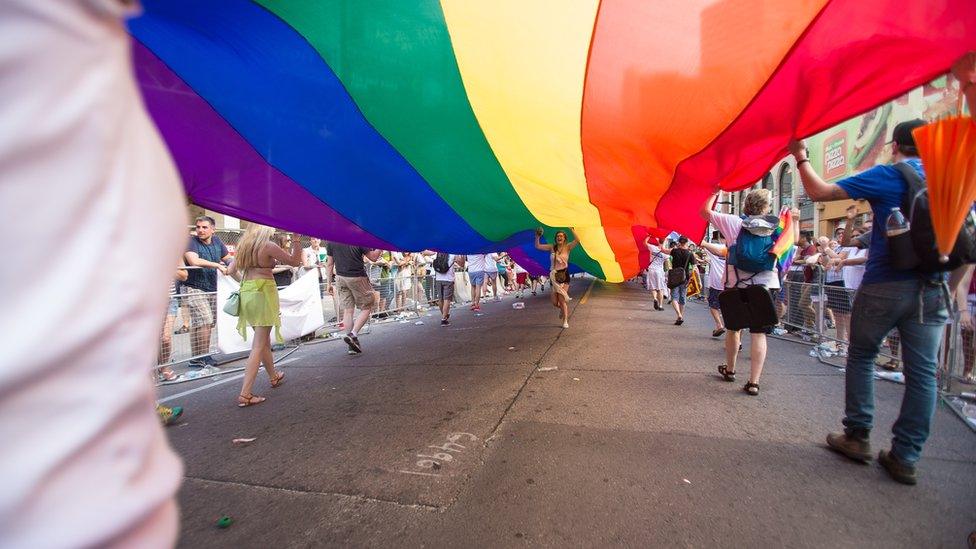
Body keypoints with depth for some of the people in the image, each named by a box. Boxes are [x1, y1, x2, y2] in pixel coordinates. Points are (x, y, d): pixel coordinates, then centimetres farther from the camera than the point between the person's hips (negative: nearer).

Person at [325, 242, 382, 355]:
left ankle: (352, 345, 12)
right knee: (366, 308, 9)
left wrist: (329, 282, 13)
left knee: (348, 310, 9)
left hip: (340, 278, 5)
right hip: (357, 278, -5)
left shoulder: (331, 241, 4)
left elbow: (329, 263, 8)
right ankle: (353, 335, -8)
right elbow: (373, 257, -6)